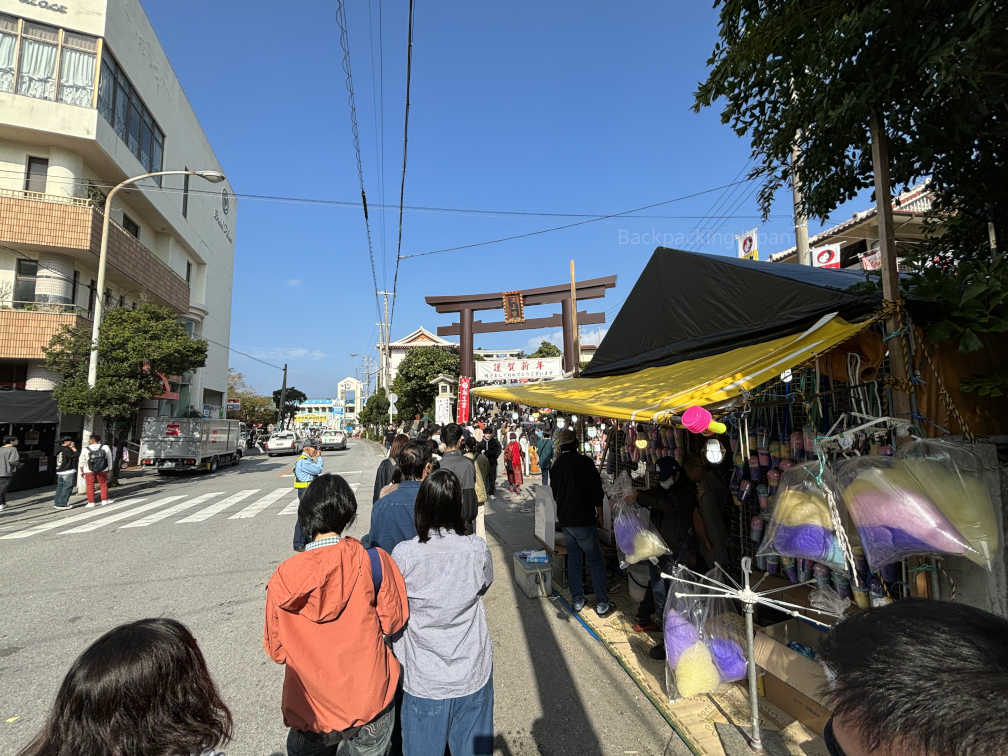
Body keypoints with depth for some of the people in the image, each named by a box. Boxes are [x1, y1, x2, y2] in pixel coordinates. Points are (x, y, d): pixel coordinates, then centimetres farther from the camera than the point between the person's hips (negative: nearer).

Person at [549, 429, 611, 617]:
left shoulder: (556, 465, 4)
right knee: (595, 561, 4)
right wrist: (599, 509, 5)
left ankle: (577, 600, 20)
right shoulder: (584, 462, -14)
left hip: (564, 519, 5)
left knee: (573, 559, 14)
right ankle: (602, 603, 8)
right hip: (583, 519, -5)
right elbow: (596, 487, -10)